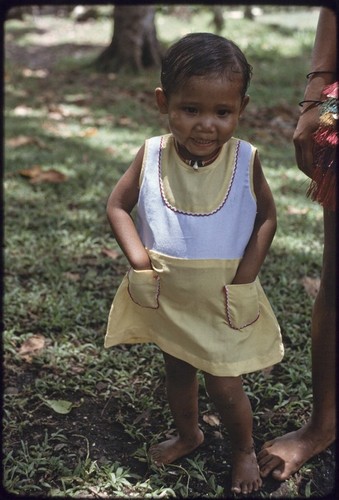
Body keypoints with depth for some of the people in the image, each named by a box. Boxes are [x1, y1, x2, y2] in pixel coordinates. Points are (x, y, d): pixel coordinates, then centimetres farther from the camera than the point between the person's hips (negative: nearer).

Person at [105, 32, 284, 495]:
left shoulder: (245, 161, -17)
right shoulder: (152, 156, -15)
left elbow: (267, 217, -6)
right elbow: (118, 205, -5)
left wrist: (246, 274, -16)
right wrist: (139, 259, -17)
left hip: (224, 301, -2)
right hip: (167, 297, 3)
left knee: (225, 387, 8)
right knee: (177, 373, 24)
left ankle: (245, 450, 38)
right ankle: (188, 435, 52)